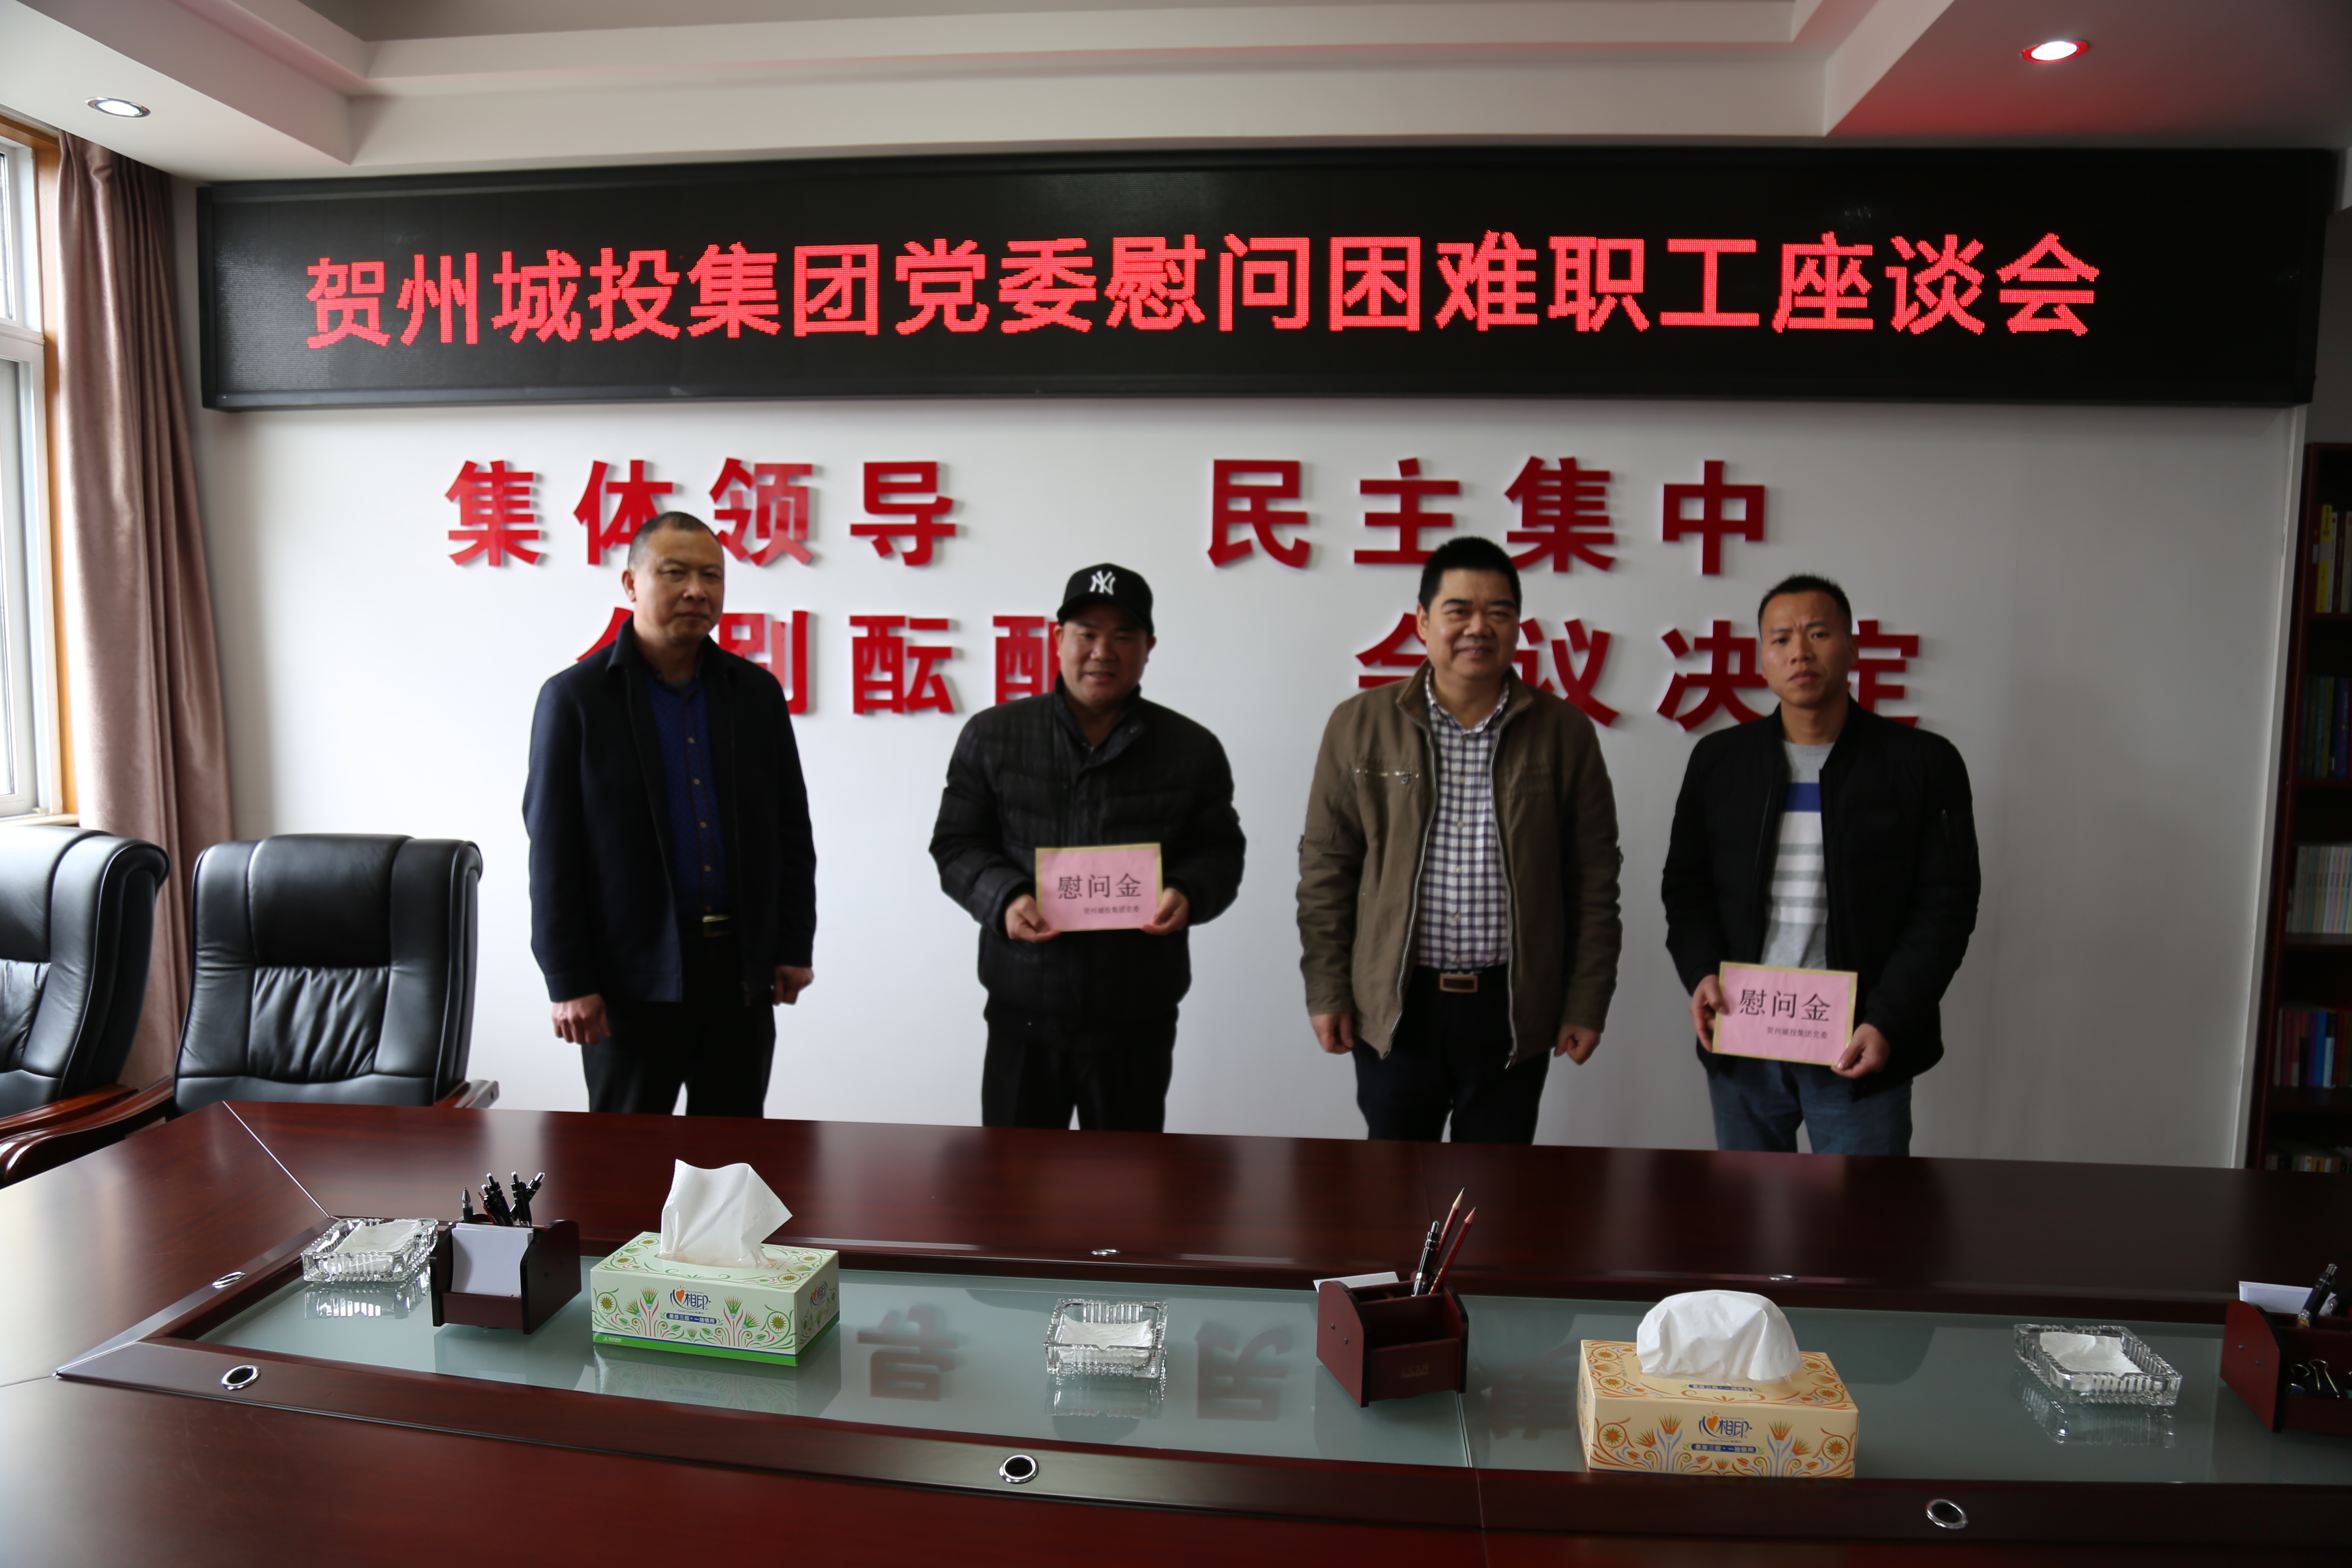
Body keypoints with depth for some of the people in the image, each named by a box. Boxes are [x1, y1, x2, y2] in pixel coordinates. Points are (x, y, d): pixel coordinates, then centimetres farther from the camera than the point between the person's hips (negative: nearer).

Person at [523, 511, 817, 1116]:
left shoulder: (757, 692, 7)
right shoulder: (575, 697, -3)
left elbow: (791, 829, 9)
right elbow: (553, 852, -5)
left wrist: (795, 946, 5)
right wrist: (568, 982, -8)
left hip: (743, 969, 3)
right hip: (632, 975, -3)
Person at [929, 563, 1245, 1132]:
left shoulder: (1192, 750, 5)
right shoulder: (991, 736, 4)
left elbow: (1220, 851, 9)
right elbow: (956, 845, 5)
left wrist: (1189, 895, -13)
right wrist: (1004, 898, -14)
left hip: (1137, 1021, 0)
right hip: (1022, 1014, 0)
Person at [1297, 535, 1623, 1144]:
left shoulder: (1565, 733, 1)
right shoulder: (1360, 725, -1)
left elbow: (1594, 881, 4)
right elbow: (1325, 868, 2)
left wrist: (1587, 1003, 2)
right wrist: (1326, 991, 0)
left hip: (1513, 1009, 1)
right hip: (1393, 1007, 0)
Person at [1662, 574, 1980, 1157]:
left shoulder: (1923, 763, 1)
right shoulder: (1717, 759, 8)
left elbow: (1946, 906, -2)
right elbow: (1686, 886, 12)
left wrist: (1888, 1024, -11)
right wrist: (1702, 973, -6)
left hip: (1860, 1049, -2)